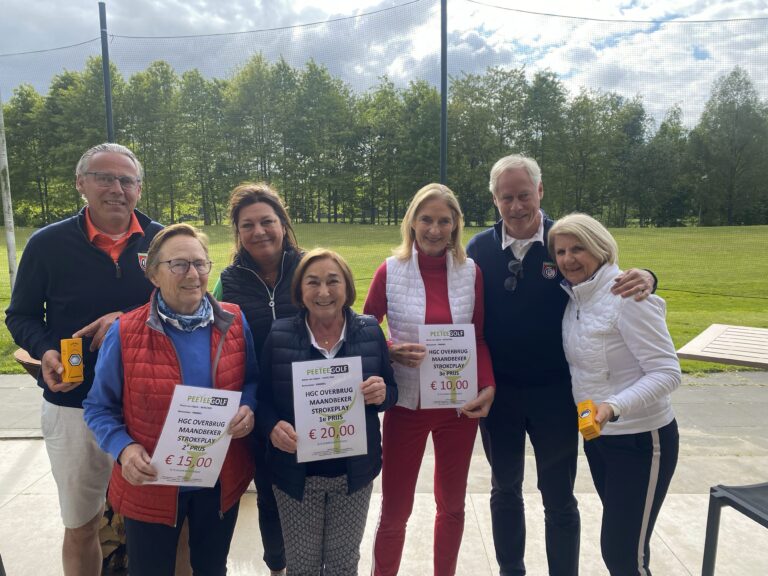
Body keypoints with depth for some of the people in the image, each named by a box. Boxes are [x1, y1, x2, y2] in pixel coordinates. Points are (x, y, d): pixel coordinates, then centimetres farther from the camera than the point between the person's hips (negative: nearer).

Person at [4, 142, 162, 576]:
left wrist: (129, 318, -14)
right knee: (81, 526, 17)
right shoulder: (49, 243, -2)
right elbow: (21, 315, 6)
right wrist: (45, 352, -13)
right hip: (74, 405, 0)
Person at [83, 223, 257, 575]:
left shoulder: (235, 323, -8)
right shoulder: (125, 334, -14)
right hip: (150, 485, -1)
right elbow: (99, 407, -4)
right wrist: (123, 449, -21)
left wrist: (248, 407, -17)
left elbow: (253, 380, 4)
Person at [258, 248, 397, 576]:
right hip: (296, 473, -1)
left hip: (354, 472, 1)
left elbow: (391, 392, 2)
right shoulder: (279, 335, -9)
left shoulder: (370, 331, -5)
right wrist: (273, 426, -23)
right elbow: (263, 397, -3)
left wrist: (382, 394, -20)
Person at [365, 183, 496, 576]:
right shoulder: (390, 270, -8)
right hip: (407, 404, -2)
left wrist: (488, 386, -12)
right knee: (395, 510, 8)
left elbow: (479, 339, 3)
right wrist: (391, 350, -21)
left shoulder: (470, 272, -2)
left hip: (459, 404, 2)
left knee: (452, 504, 18)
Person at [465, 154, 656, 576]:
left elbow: (610, 284, -1)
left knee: (559, 498, 13)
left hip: (555, 391, -1)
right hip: (498, 391, 2)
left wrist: (643, 278, -25)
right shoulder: (479, 249, -4)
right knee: (505, 490, 20)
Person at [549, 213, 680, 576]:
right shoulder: (575, 298, 2)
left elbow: (667, 372, -22)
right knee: (617, 543, 20)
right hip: (597, 436, 7)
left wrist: (614, 406, -34)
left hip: (641, 439, -7)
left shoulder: (627, 296, -20)